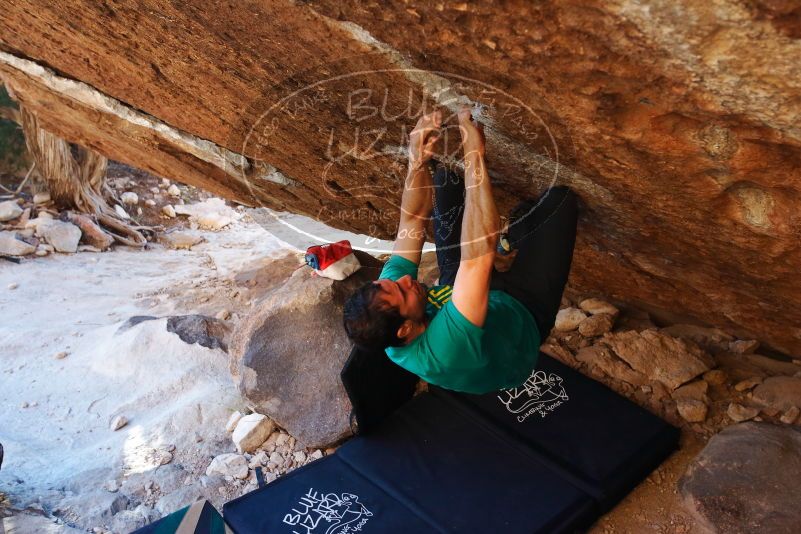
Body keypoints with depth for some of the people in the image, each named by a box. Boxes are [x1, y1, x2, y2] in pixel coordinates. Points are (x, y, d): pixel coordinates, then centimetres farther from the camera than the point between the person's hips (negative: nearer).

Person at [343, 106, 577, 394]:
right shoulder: (446, 349, -49)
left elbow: (412, 221, -22)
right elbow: (479, 254, -53)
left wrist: (418, 160, -34)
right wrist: (473, 154, -50)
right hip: (522, 312, -5)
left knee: (445, 178, 2)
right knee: (561, 197, -9)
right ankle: (516, 231, 25)